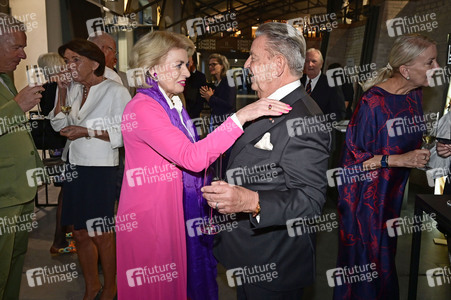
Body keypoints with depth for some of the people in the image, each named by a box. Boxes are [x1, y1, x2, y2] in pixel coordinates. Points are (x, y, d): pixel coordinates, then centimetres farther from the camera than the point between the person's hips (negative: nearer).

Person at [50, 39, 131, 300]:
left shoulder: (116, 91, -11)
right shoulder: (74, 90, 10)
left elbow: (126, 133, -16)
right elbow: (60, 125, 11)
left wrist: (87, 132, -19)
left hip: (100, 170, -6)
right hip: (74, 166, 7)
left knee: (102, 234, 7)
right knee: (80, 232, 14)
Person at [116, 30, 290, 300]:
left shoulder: (172, 105, 10)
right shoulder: (142, 108, -19)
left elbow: (186, 160, 6)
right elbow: (192, 158, -31)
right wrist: (240, 117, -31)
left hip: (178, 215, 8)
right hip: (151, 219, -8)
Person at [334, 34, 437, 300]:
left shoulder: (415, 96, 4)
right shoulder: (374, 102, -20)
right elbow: (352, 158, -18)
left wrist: (431, 149, 0)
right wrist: (398, 160, -23)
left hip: (395, 192, 7)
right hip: (367, 196, -6)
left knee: (386, 257, 18)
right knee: (365, 260, 6)